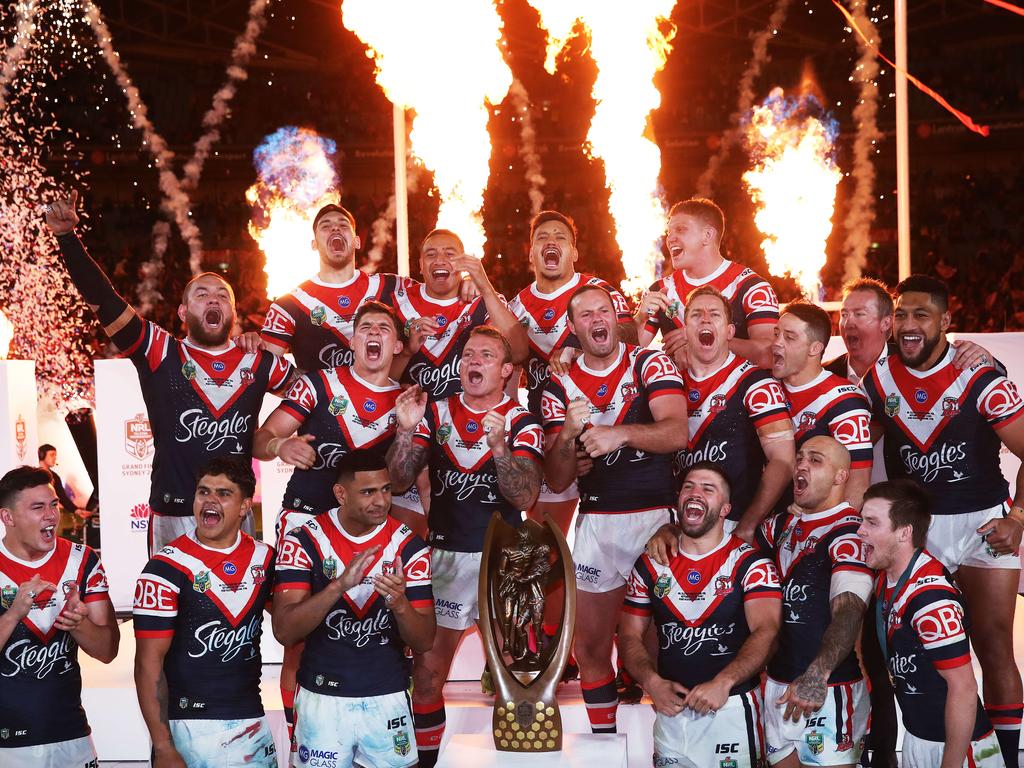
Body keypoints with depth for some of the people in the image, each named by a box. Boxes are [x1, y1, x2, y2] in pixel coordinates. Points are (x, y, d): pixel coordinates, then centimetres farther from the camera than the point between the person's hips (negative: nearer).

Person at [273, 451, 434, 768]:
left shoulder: (409, 546, -6)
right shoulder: (304, 541, -10)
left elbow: (424, 642, -7)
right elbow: (284, 632, -18)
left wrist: (399, 603, -29)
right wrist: (338, 585, -32)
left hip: (388, 698, 1)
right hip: (322, 697, -1)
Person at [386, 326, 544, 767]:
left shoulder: (522, 423, -2)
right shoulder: (435, 413, 6)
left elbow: (525, 497, -14)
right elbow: (398, 481, 0)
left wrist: (499, 445, -28)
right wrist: (407, 431, -15)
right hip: (445, 554, 2)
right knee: (427, 671, 0)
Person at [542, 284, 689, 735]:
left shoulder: (650, 364, 0)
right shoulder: (561, 386, 8)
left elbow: (676, 433, -15)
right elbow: (556, 482, 4)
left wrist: (621, 433, -30)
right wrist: (567, 435, -14)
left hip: (659, 515, -3)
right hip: (597, 523, 3)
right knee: (591, 646, 7)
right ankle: (603, 743, 21)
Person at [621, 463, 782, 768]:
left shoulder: (750, 563, -6)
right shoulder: (651, 564, 6)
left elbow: (765, 632, -18)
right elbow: (630, 635, 8)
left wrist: (723, 683, -31)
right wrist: (652, 682, -10)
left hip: (732, 706, -3)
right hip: (670, 708, 4)